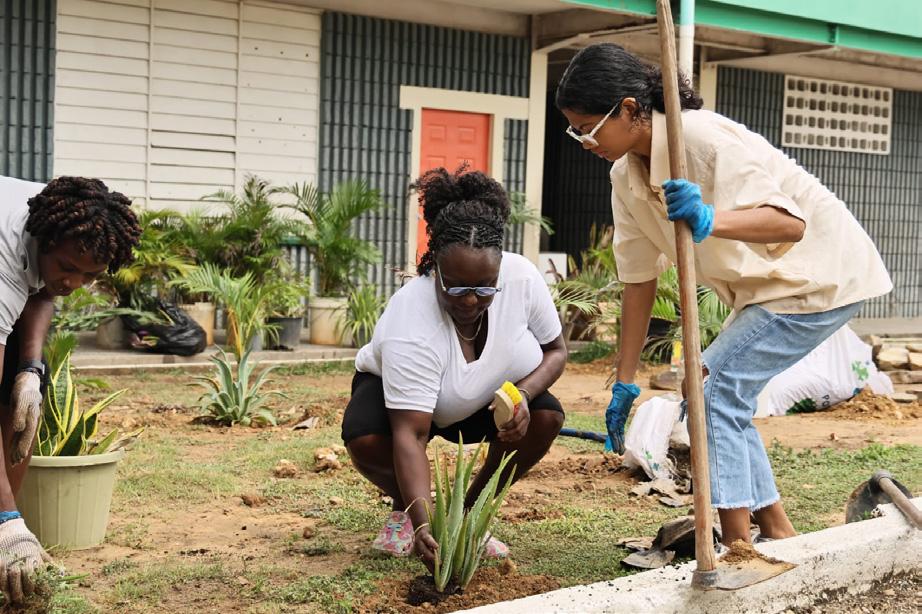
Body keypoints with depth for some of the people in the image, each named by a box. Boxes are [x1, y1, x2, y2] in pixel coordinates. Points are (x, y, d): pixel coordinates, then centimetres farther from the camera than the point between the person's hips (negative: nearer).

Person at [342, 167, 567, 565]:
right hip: (396, 390, -4)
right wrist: (422, 524, -54)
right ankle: (404, 508, 0)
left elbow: (555, 349, -10)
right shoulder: (409, 323, -40)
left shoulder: (522, 277, -27)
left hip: (485, 398, 4)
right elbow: (409, 434, -43)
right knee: (365, 439, -34)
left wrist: (523, 393, -31)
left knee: (546, 417, -24)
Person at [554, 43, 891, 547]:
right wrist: (624, 384, 2)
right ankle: (778, 534, 20)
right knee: (723, 395, 8)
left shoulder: (704, 138, -28)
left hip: (821, 273, -9)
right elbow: (639, 279, 2)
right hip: (768, 285, 9)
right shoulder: (626, 176, -2)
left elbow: (790, 222, -36)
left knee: (713, 390, -15)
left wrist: (710, 220, -54)